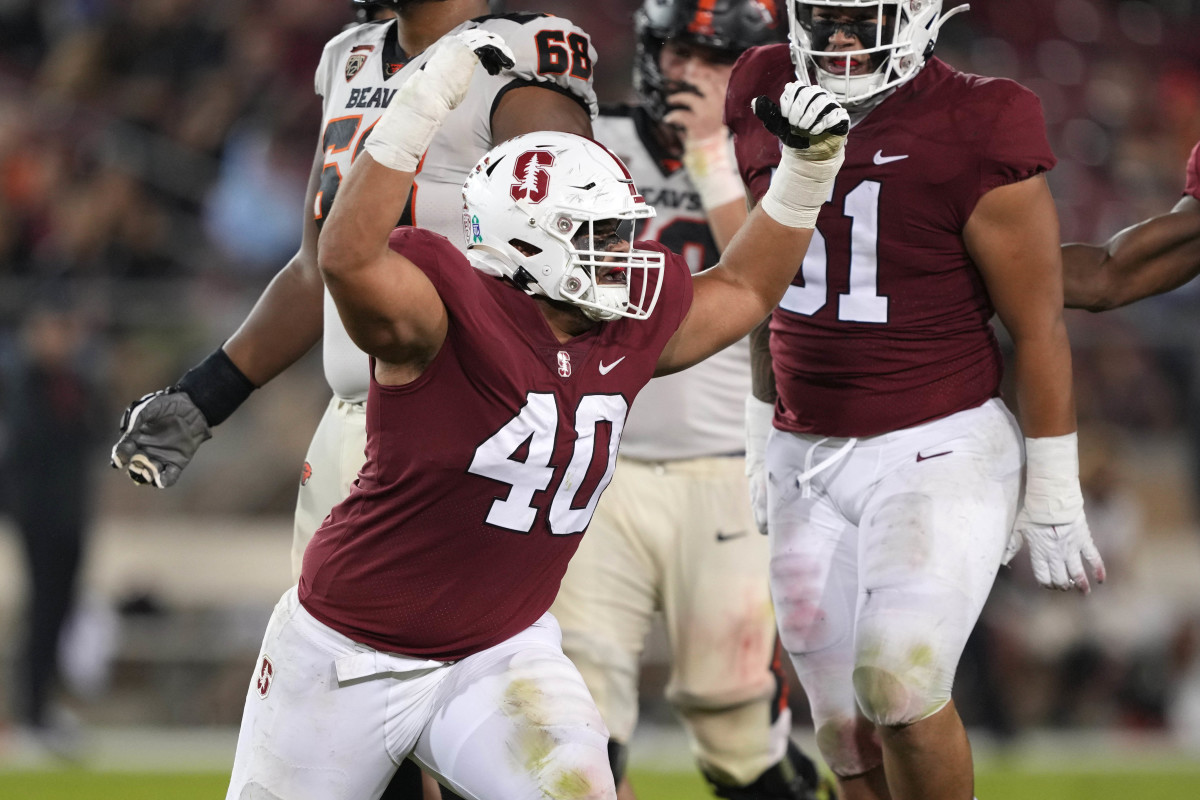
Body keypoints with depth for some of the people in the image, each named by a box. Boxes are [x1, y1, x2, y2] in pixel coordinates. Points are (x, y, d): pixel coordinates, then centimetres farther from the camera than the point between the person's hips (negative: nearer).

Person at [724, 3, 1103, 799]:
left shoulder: (974, 134, -14)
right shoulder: (770, 100, 3)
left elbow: (1038, 324, -9)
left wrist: (1052, 494, -6)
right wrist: (765, 426, 22)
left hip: (940, 446, -5)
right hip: (807, 457, 6)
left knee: (899, 686, -20)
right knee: (850, 735, 5)